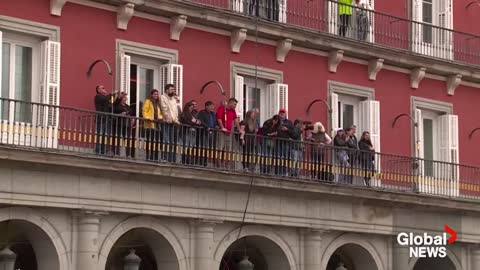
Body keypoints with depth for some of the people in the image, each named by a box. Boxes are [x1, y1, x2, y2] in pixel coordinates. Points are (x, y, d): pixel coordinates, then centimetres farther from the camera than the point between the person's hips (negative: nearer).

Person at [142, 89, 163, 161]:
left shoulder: (158, 103, 23)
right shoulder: (148, 101, 4)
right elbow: (144, 111, -5)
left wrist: (160, 118, 3)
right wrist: (148, 118, -20)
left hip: (157, 124, 7)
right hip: (150, 124, -7)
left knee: (156, 141, 1)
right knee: (149, 140, -11)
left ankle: (155, 157, 2)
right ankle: (148, 157, -13)